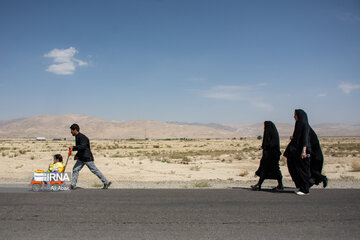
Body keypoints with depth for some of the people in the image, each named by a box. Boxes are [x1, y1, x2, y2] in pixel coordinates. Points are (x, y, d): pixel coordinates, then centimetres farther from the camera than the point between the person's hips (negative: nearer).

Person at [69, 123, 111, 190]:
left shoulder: (82, 137, -17)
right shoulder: (77, 137, 14)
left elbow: (83, 146, -33)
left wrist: (73, 147, -30)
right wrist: (77, 155, 23)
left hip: (87, 158, -10)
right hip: (81, 158, 10)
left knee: (95, 170, -3)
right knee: (75, 169, 5)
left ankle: (106, 182, 5)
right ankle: (73, 185, 11)